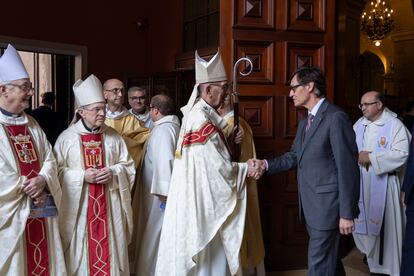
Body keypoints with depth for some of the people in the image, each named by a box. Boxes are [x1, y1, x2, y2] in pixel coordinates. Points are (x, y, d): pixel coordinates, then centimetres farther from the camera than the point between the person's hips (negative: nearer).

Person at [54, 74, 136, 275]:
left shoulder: (113, 137, 4)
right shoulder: (67, 138, -4)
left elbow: (128, 166, 7)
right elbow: (57, 171, -4)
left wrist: (113, 173, -13)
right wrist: (82, 176, -17)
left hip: (109, 208, 2)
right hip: (79, 208, -2)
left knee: (111, 250, 8)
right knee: (82, 253, 6)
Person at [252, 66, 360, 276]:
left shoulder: (336, 118, -15)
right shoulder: (304, 123, 14)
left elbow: (348, 168, -17)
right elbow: (294, 156, 13)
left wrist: (347, 213, -18)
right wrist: (267, 164, -5)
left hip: (327, 205, -9)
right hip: (310, 205, 9)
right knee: (327, 257, 21)